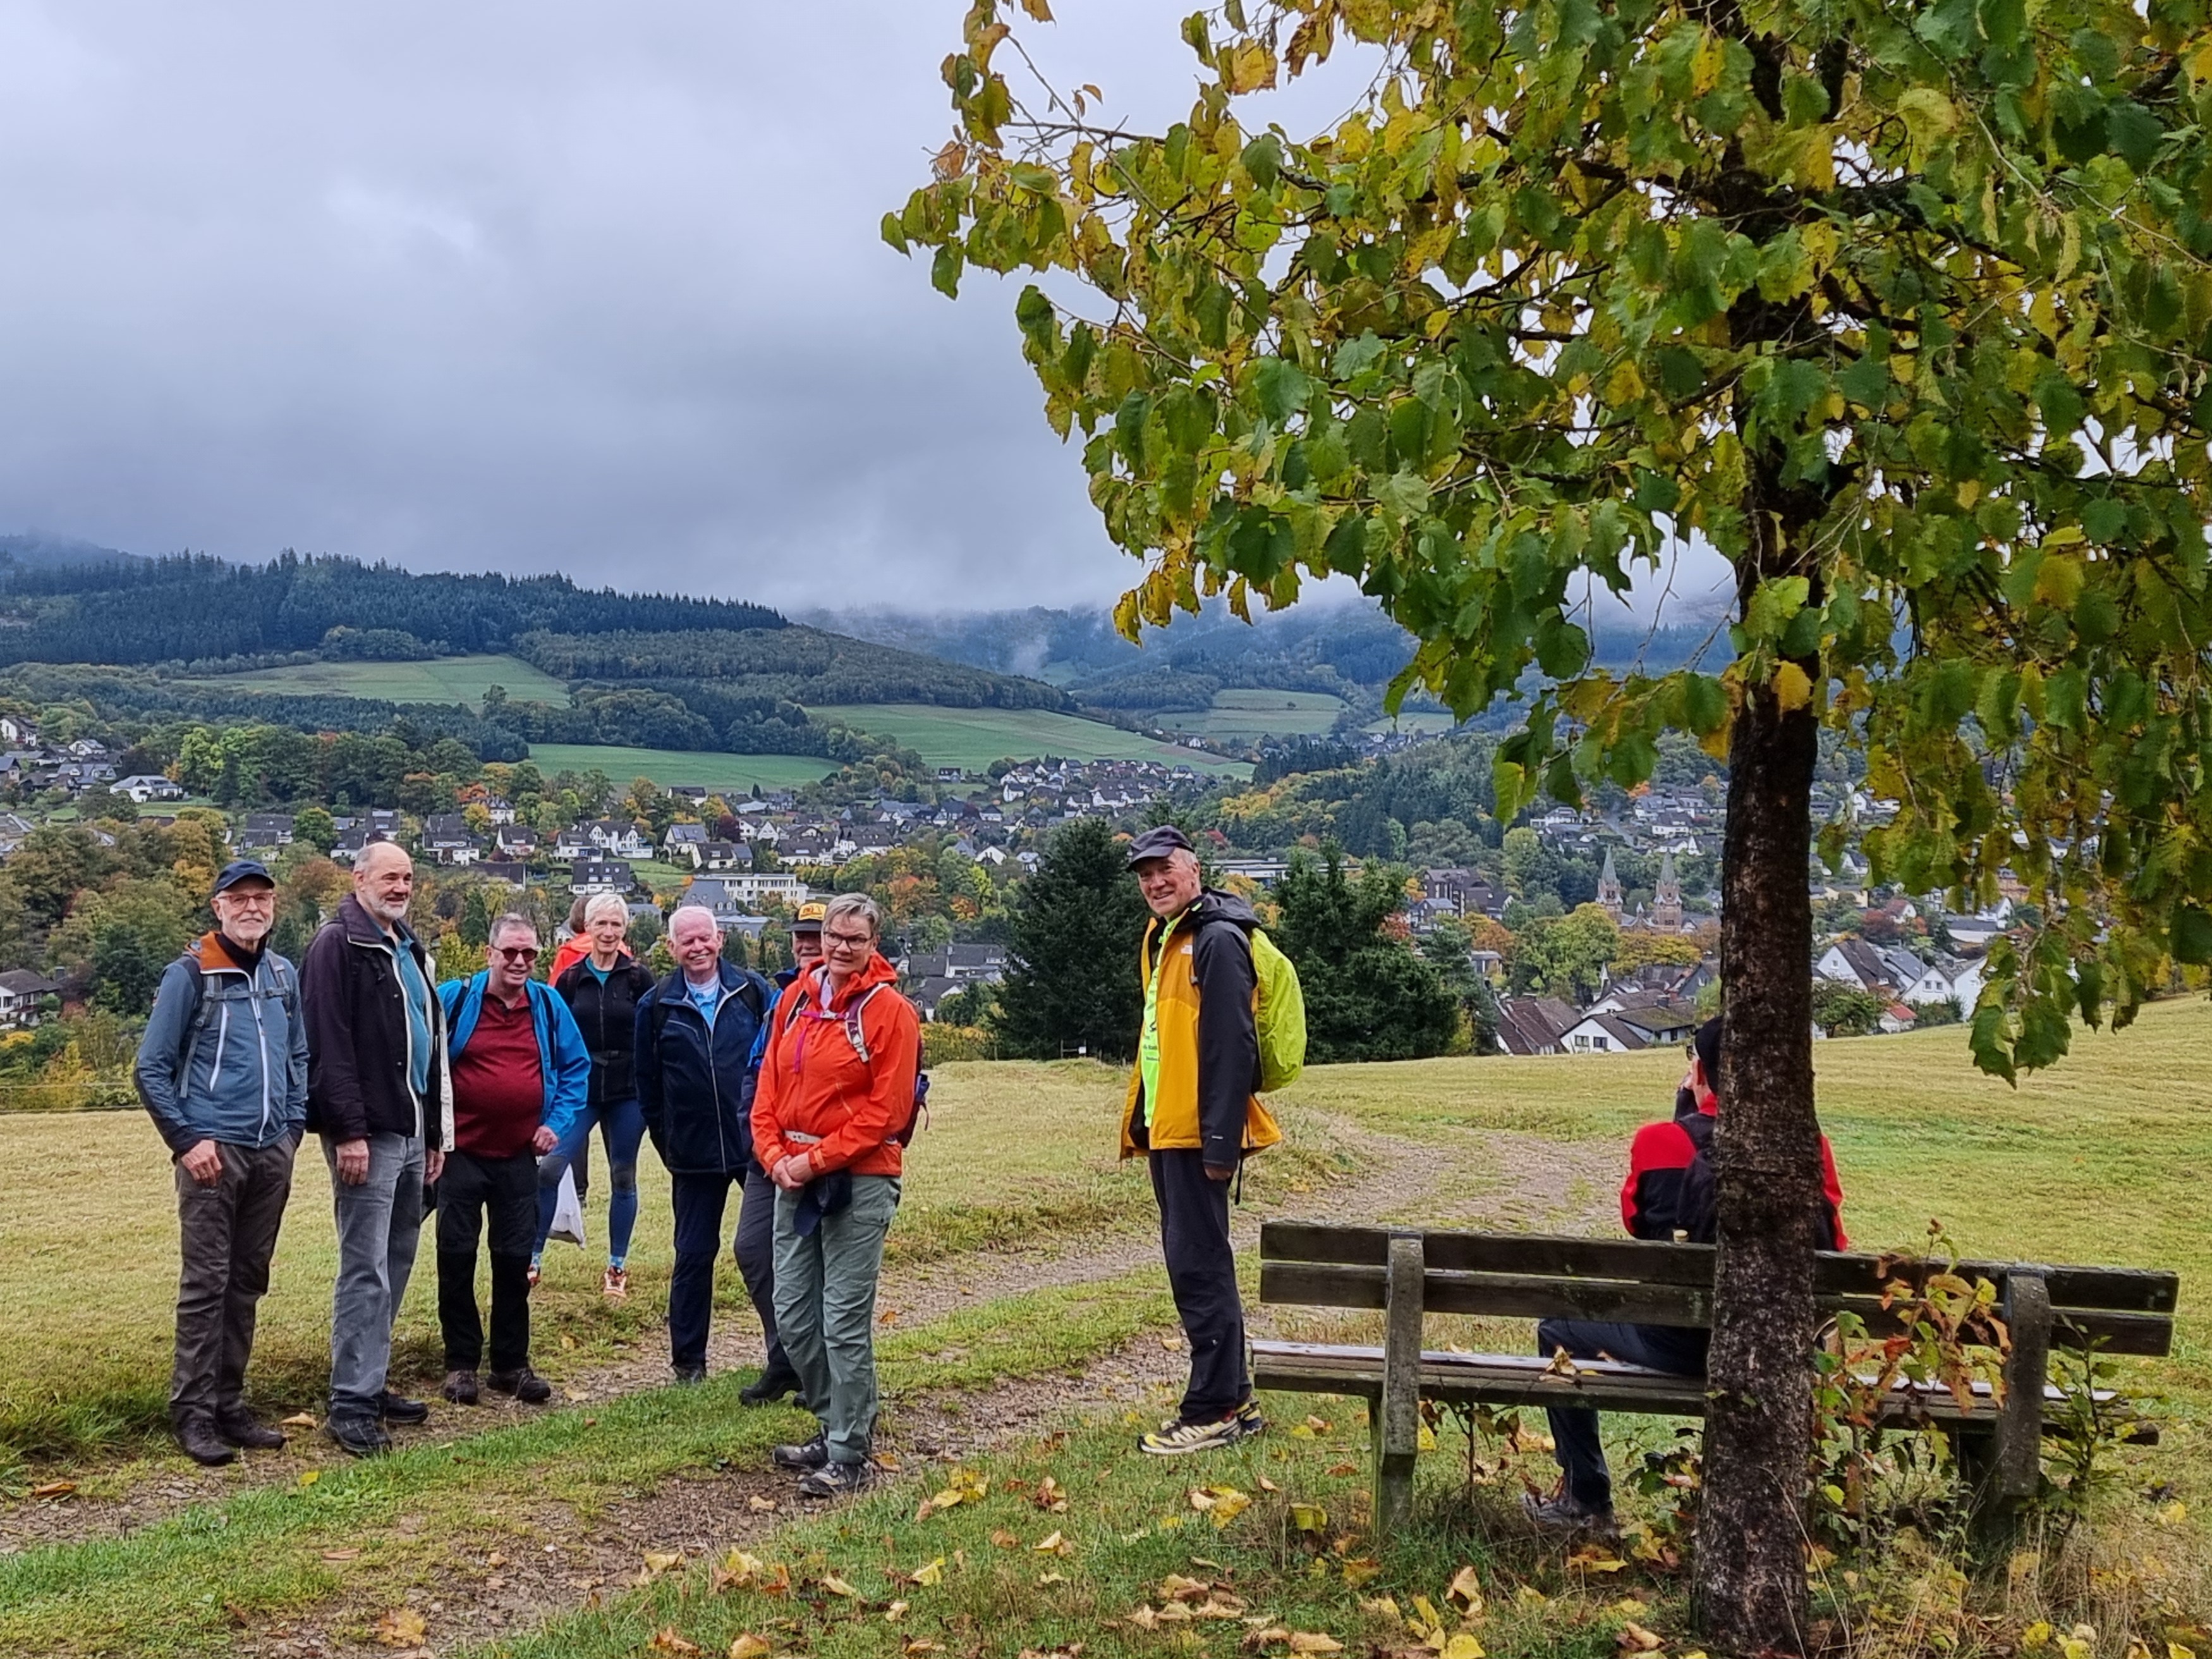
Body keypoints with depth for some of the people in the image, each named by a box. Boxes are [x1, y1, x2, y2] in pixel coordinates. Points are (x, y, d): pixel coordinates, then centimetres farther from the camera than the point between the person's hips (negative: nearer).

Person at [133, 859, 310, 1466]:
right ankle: (193, 1414, 1)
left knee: (247, 1283, 10)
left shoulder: (284, 976, 12)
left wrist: (293, 1126, 8)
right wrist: (187, 1139, -10)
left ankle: (230, 1404, 18)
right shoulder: (190, 974, -4)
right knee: (206, 1284, -5)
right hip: (214, 1153, -5)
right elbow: (151, 1068, -4)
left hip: (272, 1154, 5)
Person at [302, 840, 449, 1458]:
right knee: (366, 1272, -7)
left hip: (411, 1134, 9)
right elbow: (330, 1047, -16)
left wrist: (436, 1132, 20)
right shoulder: (337, 947, -8)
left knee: (395, 1265, 13)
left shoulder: (412, 952, 19)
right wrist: (349, 1130, -21)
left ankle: (371, 1383, 22)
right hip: (367, 1134, -9)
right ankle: (351, 1405, -2)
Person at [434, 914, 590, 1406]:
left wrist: (558, 1123, 0)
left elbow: (576, 1068, 11)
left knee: (514, 1260, 7)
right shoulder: (453, 999, -6)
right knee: (456, 1258, 2)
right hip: (461, 1151, -2)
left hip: (520, 1156, 2)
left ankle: (511, 1364, 17)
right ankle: (461, 1364, 13)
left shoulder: (549, 1006, 3)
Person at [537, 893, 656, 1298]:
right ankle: (532, 1258, -1)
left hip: (628, 1094, -1)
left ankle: (617, 1267, 17)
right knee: (549, 1169, -11)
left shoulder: (638, 978, 0)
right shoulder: (570, 979, 4)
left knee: (623, 1178, 7)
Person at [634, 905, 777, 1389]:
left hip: (757, 1144, -1)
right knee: (694, 1254, 7)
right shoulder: (656, 1006, 3)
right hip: (695, 1155, 1)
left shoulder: (754, 992, -1)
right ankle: (688, 1359, 17)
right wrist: (667, 1144, 6)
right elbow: (648, 1086, 8)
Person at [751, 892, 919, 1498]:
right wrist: (774, 1154, -2)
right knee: (793, 1316, 11)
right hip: (794, 1176, 7)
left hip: (859, 1180, -7)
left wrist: (818, 1159, -14)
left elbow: (886, 1110, -12)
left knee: (845, 1321, -5)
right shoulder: (796, 998, 10)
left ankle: (850, 1456, 6)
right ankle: (835, 1429, 28)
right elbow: (770, 1085, 12)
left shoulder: (889, 1011, -8)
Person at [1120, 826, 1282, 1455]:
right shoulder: (1162, 938, 18)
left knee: (1199, 1265, -6)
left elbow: (1232, 1048, -20)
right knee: (1195, 1263, 14)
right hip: (1167, 1129, 10)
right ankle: (1235, 1400, 23)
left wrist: (1221, 1141, -24)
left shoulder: (1217, 941, -13)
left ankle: (1212, 1412, 1)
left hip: (1197, 1134, -10)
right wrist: (1140, 1120, 19)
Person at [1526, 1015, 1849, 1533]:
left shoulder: (1660, 1141, -11)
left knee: (1559, 1332, 21)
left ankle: (1586, 1501, 23)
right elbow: (1833, 1249, 3)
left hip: (1683, 1343, -4)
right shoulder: (1811, 1146, -6)